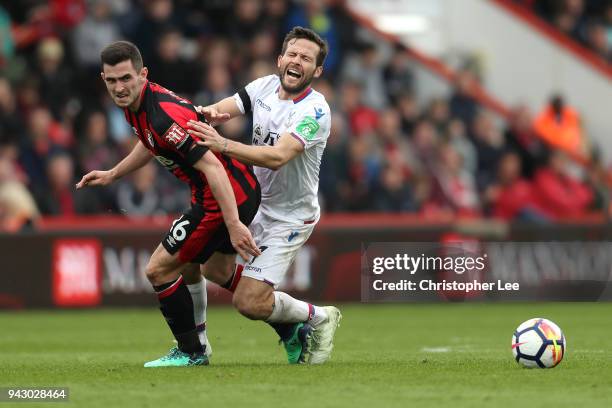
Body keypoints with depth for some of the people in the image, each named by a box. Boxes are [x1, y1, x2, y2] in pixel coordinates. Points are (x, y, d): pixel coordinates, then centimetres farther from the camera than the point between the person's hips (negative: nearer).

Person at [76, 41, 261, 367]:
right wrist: (112, 175, 30)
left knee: (159, 269, -5)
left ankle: (191, 352, 12)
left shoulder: (164, 116, -28)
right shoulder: (135, 106, 2)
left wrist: (233, 225, -35)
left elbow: (211, 165, -32)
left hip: (227, 196, -11)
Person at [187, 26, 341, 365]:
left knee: (248, 303, -14)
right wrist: (209, 113, -36)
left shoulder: (315, 110, -23)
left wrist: (224, 145, -48)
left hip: (289, 218, -8)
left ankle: (319, 318, 14)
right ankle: (290, 327, 22)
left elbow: (278, 156, -36)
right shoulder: (266, 86, -1)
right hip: (256, 203, 8)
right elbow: (222, 110, -10)